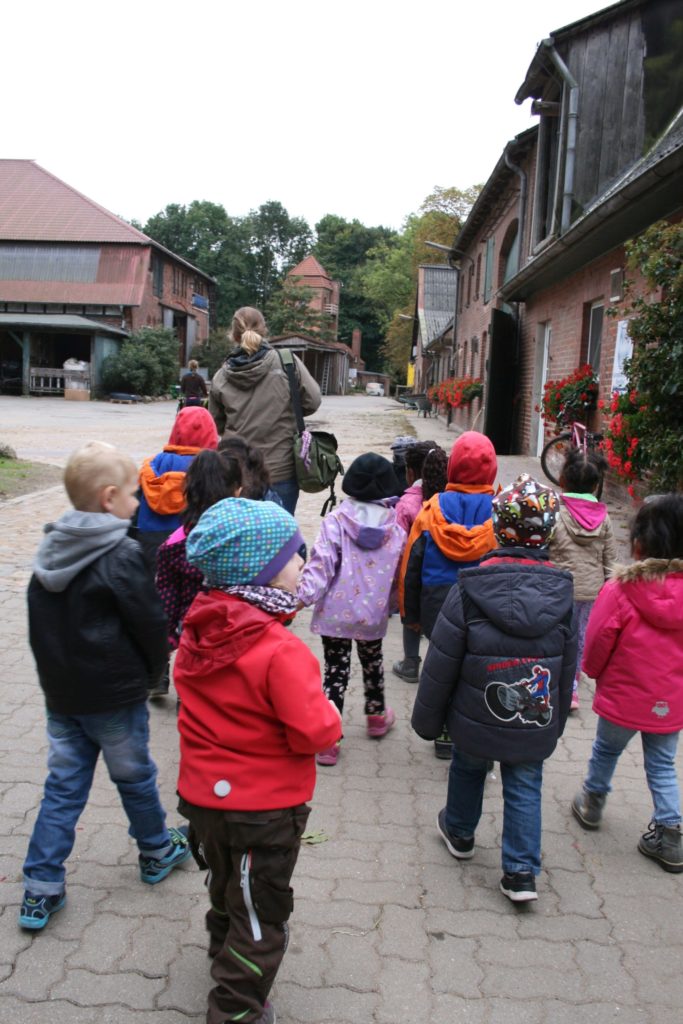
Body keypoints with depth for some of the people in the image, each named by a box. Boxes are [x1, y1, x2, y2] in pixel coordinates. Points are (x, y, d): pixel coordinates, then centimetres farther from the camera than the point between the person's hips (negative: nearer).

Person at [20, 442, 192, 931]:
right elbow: (151, 624, -16)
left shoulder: (52, 550, 2)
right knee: (135, 778, 15)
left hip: (61, 694, 6)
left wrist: (56, 675, 17)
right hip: (116, 698, -6)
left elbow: (42, 623, 9)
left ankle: (41, 889, 19)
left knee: (63, 786, 15)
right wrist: (151, 673, 2)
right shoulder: (122, 556, -21)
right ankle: (158, 852, 36)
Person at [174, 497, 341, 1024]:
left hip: (202, 795, 7)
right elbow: (316, 733, -29)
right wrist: (327, 713, -9)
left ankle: (224, 954, 55)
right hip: (264, 808, -7)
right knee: (261, 917, 15)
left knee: (227, 887, 32)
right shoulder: (280, 651, -31)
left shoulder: (196, 630, -8)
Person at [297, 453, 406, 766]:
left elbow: (322, 562, -20)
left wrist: (305, 594, -19)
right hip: (373, 612, 3)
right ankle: (376, 716, 46)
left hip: (336, 611, -3)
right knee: (372, 661, 25)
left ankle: (328, 738, 3)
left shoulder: (336, 520, -13)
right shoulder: (395, 525, -3)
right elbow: (399, 571, 5)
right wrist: (394, 604, 18)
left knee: (336, 670, 3)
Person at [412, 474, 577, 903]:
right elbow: (568, 668, 1)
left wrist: (427, 719, 1)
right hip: (536, 728, 1)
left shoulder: (470, 589, -19)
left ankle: (460, 834, 47)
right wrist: (555, 722, 15)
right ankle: (522, 871, 20)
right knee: (525, 789, 17)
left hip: (475, 721, -1)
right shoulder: (562, 592, -9)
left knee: (468, 768, 25)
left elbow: (440, 666, -13)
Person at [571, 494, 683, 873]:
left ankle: (592, 803, 42)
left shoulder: (620, 590, -24)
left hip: (623, 696, -2)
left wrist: (593, 670, 7)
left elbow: (596, 643, -14)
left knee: (606, 750, 22)